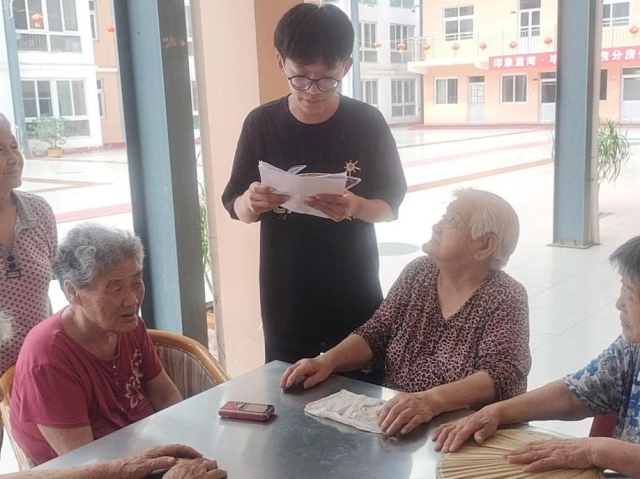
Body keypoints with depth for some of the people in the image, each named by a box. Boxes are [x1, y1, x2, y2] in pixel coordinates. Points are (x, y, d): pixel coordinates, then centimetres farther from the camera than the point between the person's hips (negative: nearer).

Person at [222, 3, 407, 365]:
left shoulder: (368, 123, -7)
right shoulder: (261, 124, -5)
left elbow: (391, 205, -2)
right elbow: (236, 207, 0)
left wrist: (356, 206, -24)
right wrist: (252, 203, -23)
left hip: (355, 293, 0)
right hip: (285, 296, 1)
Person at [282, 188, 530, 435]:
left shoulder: (506, 299, -11)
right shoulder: (418, 273, 2)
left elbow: (500, 376, -23)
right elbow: (375, 335, 5)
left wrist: (432, 400, -39)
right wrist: (327, 360, -13)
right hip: (395, 425, 4)